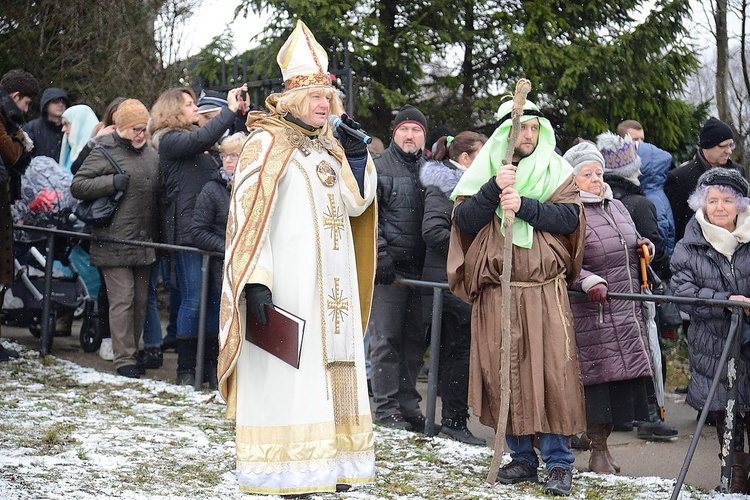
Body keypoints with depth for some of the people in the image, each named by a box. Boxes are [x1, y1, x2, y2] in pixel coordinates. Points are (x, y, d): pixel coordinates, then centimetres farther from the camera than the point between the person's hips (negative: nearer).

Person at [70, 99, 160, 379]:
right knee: (122, 299, -8)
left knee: (140, 300, 10)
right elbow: (77, 186, -7)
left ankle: (132, 352, 21)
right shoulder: (105, 152, -5)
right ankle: (124, 358, -5)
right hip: (115, 241, -6)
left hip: (144, 241, 6)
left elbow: (158, 192, 26)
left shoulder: (151, 155, 14)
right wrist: (112, 182, -18)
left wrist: (155, 235, 15)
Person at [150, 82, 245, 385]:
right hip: (186, 231, -8)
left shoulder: (190, 137, 22)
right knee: (193, 300, -7)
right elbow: (203, 139, -22)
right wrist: (230, 110, -16)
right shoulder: (170, 139, -4)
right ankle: (185, 369, 2)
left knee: (215, 298, 7)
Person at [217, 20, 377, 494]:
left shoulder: (327, 145, 15)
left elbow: (356, 204, 14)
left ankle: (329, 463, 14)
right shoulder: (267, 145, -6)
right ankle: (287, 472, -4)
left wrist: (355, 154, -1)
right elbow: (249, 216, -13)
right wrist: (255, 280, -22)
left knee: (331, 368, 8)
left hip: (332, 284, 8)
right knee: (289, 372, -8)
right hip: (287, 281, -8)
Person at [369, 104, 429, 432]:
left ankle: (407, 403, 15)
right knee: (386, 338, -4)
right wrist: (379, 254, -14)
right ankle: (386, 406, 0)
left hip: (420, 268, 5)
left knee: (415, 340, 7)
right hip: (388, 268, -4)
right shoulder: (377, 167, 2)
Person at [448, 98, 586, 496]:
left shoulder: (556, 173, 9)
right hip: (496, 293, 1)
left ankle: (559, 463, -1)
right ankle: (521, 458, 13)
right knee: (504, 373, 2)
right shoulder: (483, 173, 10)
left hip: (546, 291, -1)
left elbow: (569, 216, -6)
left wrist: (524, 205, -18)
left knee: (553, 371, -7)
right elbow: (464, 219, -3)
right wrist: (495, 189, -16)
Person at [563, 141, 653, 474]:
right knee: (598, 377, -8)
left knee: (621, 377, 7)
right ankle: (598, 451, 1)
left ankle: (601, 442, 18)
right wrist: (588, 281, -28)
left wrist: (643, 247, 10)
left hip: (626, 310, 8)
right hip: (590, 314, -8)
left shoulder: (618, 208, 17)